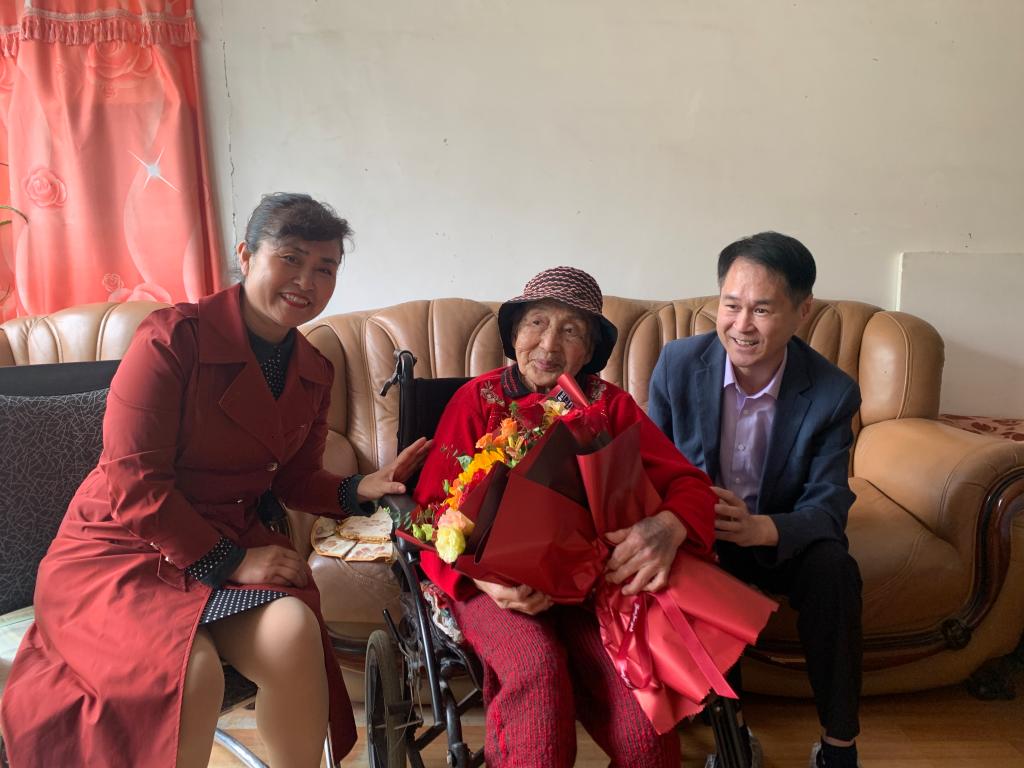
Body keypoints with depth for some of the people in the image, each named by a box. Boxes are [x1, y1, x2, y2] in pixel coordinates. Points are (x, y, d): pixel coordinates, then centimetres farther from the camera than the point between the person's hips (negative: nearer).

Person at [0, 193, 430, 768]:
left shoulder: (315, 373, 6)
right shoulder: (173, 337, -15)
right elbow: (133, 484, -17)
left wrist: (360, 489, -5)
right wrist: (229, 563, -18)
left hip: (232, 543, 5)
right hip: (119, 550, -4)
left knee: (294, 629, -27)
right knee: (192, 669, -31)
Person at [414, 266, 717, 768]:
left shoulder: (610, 405, 8)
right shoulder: (478, 399, 2)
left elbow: (687, 481, 1)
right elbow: (433, 508, -2)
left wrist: (670, 526, -24)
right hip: (497, 577, -1)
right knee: (538, 668, -32)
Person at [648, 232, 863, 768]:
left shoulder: (833, 393, -14)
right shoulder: (677, 363, -13)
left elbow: (828, 504, -16)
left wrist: (760, 528, -39)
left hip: (781, 535, 0)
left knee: (833, 565, -29)